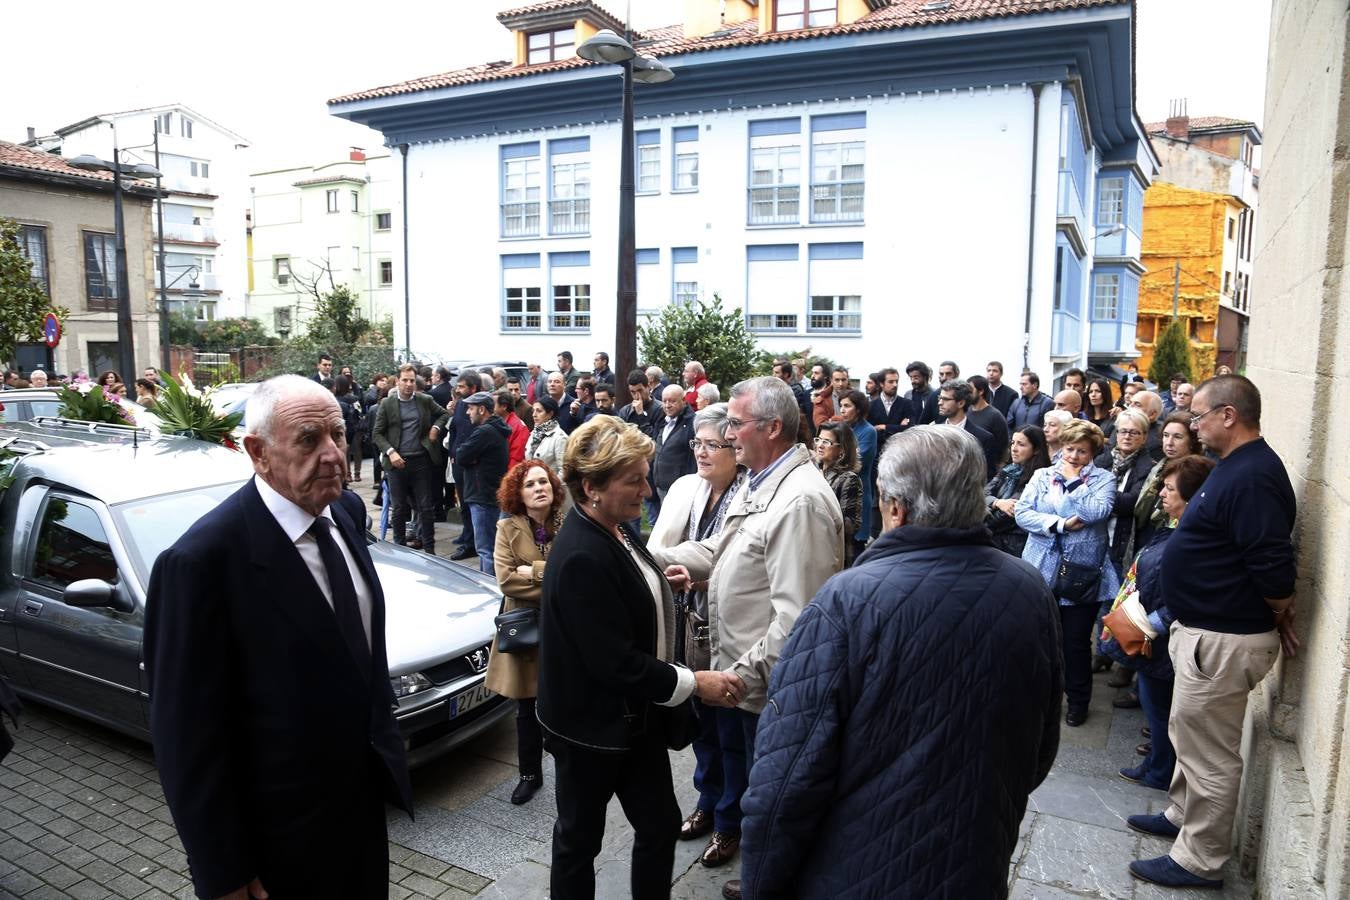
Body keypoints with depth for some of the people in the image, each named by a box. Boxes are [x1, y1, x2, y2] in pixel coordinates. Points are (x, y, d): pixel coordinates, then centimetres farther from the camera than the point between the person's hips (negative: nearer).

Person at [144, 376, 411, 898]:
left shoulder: (347, 510, -4)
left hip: (363, 791, 7)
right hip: (279, 831, -6)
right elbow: (188, 734, -21)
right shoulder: (204, 559, -26)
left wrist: (383, 742, 14)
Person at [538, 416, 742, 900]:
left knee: (660, 824, 18)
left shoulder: (618, 531, -2)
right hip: (593, 727, -8)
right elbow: (614, 663, -28)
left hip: (637, 716, 8)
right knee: (579, 838, 15)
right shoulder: (582, 557, -29)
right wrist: (694, 683, -21)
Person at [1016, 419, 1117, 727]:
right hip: (1042, 572, 2)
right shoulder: (1042, 476, 6)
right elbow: (1021, 513, -5)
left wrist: (1073, 481, -9)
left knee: (1076, 641, 7)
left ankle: (1078, 701, 26)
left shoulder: (1103, 479, 2)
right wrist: (1060, 524, -14)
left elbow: (1099, 511, -17)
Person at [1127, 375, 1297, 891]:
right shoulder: (1235, 467, 10)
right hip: (1205, 628, 11)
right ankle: (1182, 815, 43)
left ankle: (1199, 860, 19)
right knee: (1189, 734, 25)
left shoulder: (1252, 477, -25)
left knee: (1208, 751, 4)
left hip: (1224, 639, -11)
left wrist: (1280, 617, -9)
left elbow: (1274, 569, -27)